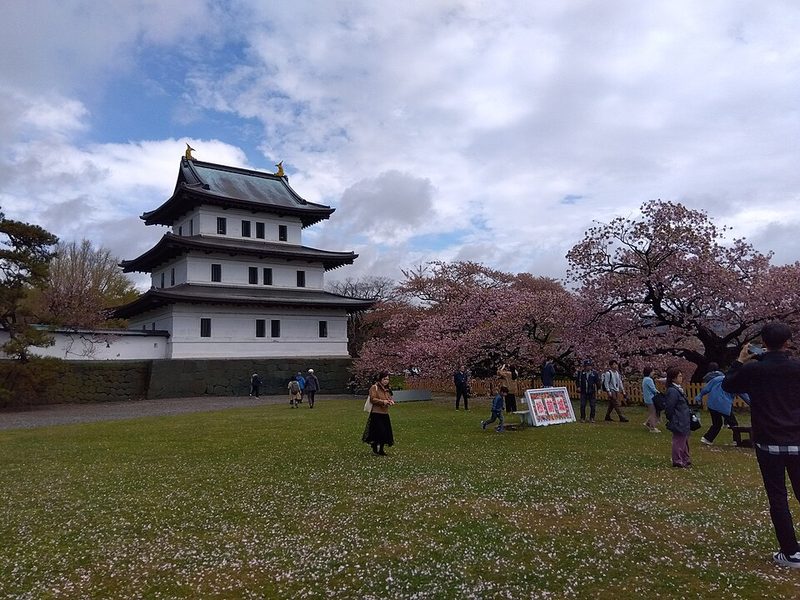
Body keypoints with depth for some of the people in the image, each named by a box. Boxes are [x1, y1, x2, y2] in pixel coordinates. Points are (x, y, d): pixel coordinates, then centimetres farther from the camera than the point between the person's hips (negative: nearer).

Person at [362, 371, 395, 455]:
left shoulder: (387, 389, 15)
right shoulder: (374, 388, -7)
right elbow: (372, 399, -14)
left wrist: (391, 401, -1)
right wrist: (383, 401, -22)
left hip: (385, 414, 7)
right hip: (376, 413, -7)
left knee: (386, 432, 5)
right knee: (380, 431, -12)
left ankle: (381, 450, 18)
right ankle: (375, 448, 6)